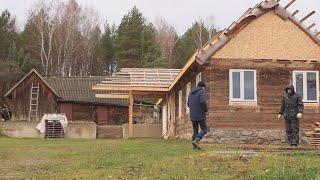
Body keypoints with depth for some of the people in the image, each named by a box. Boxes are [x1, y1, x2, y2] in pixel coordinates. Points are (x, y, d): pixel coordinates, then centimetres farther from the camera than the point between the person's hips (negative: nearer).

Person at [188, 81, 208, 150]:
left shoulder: (191, 92, 14)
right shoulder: (202, 92, -8)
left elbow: (189, 104, 16)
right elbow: (203, 102, -25)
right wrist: (206, 110, -9)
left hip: (192, 115, 7)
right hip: (200, 115, -6)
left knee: (195, 131, 13)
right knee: (204, 130, 4)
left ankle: (195, 146, 7)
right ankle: (196, 141, -14)